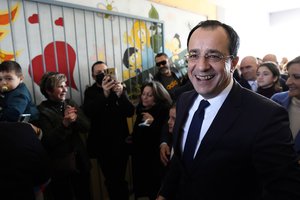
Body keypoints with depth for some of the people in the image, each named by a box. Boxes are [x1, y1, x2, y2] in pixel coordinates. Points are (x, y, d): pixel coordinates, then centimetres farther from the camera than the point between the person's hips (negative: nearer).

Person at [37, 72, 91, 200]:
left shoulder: (70, 103, 3)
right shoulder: (41, 111, -14)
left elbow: (86, 127, -3)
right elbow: (47, 141, -20)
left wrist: (76, 118, -22)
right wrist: (64, 124, -33)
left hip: (79, 161, 5)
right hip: (59, 166, -5)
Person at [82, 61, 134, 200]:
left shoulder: (119, 88, 3)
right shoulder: (90, 92, 0)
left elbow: (130, 112, -7)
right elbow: (88, 112, -18)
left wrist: (121, 94, -25)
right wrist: (104, 94, -31)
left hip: (121, 142, 0)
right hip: (102, 144, 0)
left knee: (119, 179, 2)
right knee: (111, 179, 9)